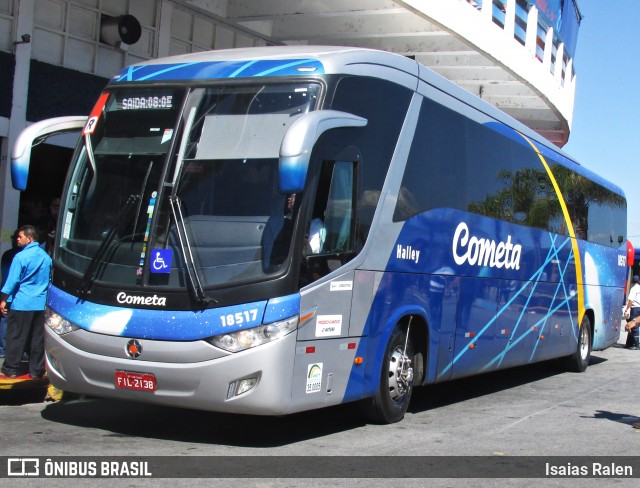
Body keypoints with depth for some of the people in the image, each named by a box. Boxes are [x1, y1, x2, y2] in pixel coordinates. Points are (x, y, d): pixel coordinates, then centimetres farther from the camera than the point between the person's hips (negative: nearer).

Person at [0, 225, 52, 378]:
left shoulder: (21, 257, -12)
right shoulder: (46, 256, 7)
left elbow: (12, 281, -11)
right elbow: (50, 280, 15)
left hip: (21, 303, -5)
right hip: (40, 304, 5)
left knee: (16, 337, 4)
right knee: (37, 338, 8)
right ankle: (37, 370, 11)